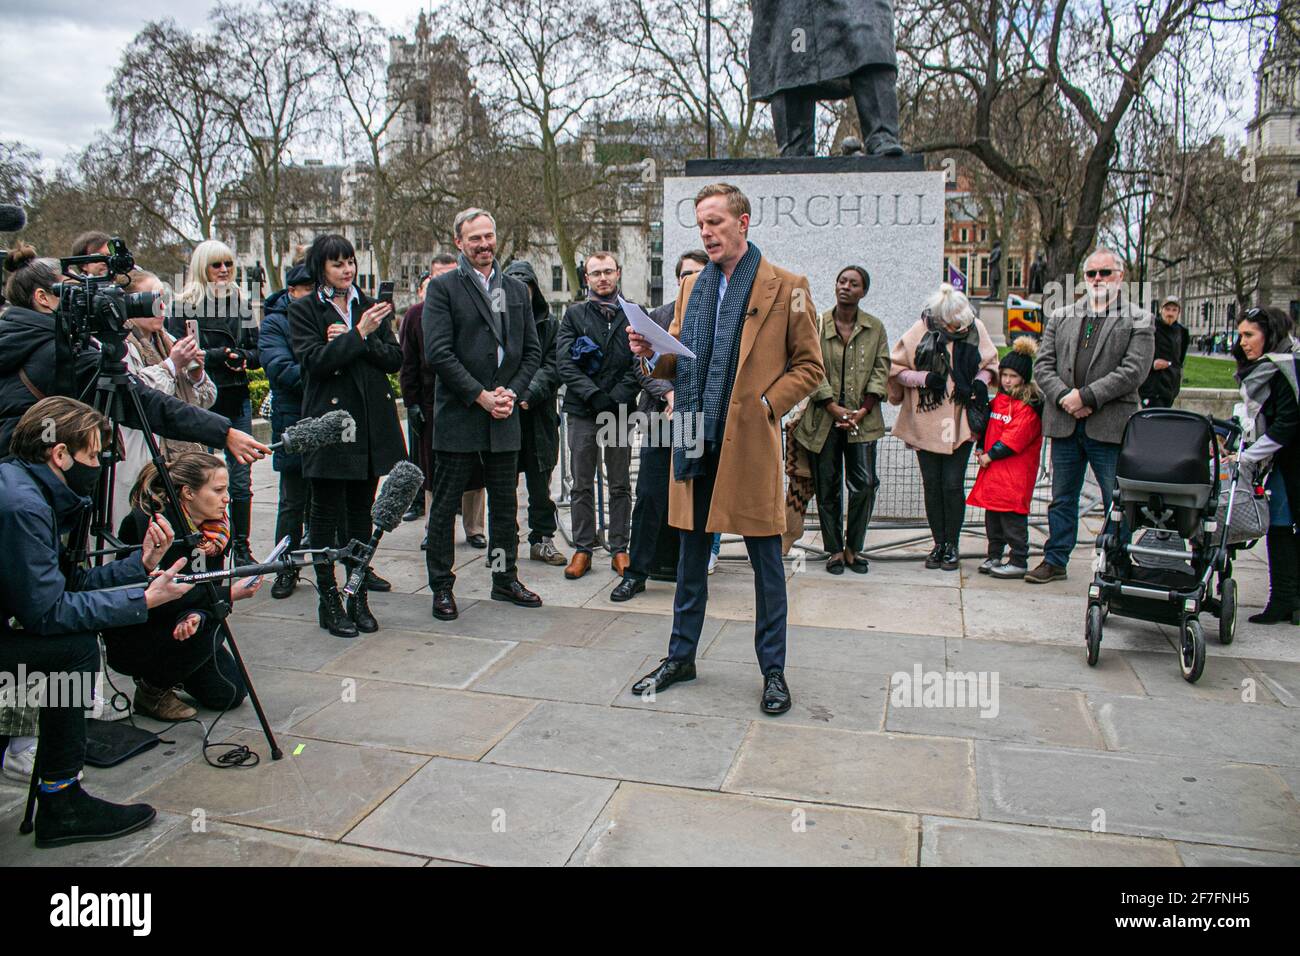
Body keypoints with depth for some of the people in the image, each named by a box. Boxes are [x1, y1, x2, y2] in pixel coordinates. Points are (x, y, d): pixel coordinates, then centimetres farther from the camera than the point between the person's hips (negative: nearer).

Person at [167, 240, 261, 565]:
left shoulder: (241, 303, 13)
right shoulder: (184, 306, 0)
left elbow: (257, 352, 13)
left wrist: (243, 357, -7)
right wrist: (218, 355, -16)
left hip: (238, 399, 4)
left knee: (241, 479, 6)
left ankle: (242, 547, 16)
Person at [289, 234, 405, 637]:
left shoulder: (370, 306, 13)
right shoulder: (303, 310, 2)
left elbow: (394, 359, 4)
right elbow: (314, 360, -12)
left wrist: (353, 340, -9)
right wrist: (358, 335, -18)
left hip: (372, 423, 4)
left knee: (361, 513, 10)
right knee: (327, 514, 3)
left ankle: (359, 597, 18)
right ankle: (329, 600, 12)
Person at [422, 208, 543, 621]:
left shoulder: (517, 290, 14)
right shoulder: (443, 288, -2)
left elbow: (532, 351, 12)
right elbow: (438, 352, -11)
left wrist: (512, 392, -3)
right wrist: (480, 396, -14)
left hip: (504, 417, 4)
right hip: (457, 416, -4)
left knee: (505, 504, 12)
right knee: (445, 505, 3)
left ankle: (505, 579, 25)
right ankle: (442, 586, 15)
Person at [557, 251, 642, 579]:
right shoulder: (574, 314, 8)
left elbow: (638, 365, 0)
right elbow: (564, 362, -2)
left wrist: (617, 399, -12)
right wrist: (595, 396, -13)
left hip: (620, 410, 0)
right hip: (582, 411, 0)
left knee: (620, 486, 5)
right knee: (582, 486, 4)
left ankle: (619, 550, 13)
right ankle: (583, 550, 12)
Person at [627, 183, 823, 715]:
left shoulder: (785, 287, -1)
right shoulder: (692, 286, 14)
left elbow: (809, 366, 1)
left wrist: (767, 403, -12)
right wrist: (653, 354, -3)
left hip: (750, 442, -4)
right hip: (696, 442, 5)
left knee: (766, 561, 5)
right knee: (691, 555, 14)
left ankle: (773, 670, 19)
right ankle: (681, 656, 29)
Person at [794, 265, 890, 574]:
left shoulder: (876, 328, 7)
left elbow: (880, 371, 3)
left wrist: (863, 411, -9)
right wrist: (835, 408, -12)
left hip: (863, 419, 1)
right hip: (824, 418, -1)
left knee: (865, 483, -5)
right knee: (828, 486, 4)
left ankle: (853, 547, 11)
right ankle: (835, 549, 15)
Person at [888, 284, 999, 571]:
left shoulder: (975, 328, -3)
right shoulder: (921, 331, -7)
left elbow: (989, 363, 13)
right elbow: (896, 368, -1)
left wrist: (981, 381, -8)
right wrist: (924, 378, -16)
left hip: (961, 422, 0)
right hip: (926, 422, 0)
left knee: (953, 485, -1)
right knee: (932, 485, 7)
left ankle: (952, 545, 14)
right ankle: (939, 544, 21)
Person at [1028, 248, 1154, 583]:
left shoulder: (1138, 322, 2)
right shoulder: (1061, 317, 13)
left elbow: (1133, 371, -10)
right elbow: (1043, 364, 6)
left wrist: (1085, 396, -16)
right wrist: (1064, 397, -10)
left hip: (1109, 426, -3)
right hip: (1064, 424, 4)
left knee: (1116, 502, 3)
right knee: (1062, 499, 13)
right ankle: (1055, 561, 24)